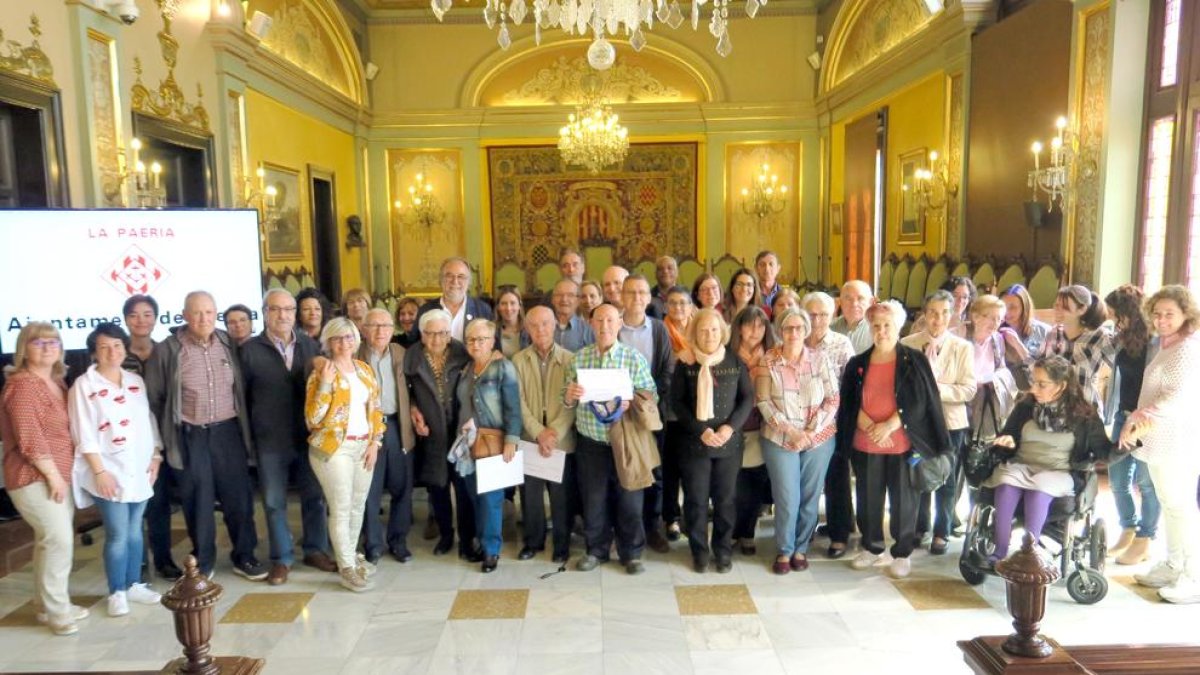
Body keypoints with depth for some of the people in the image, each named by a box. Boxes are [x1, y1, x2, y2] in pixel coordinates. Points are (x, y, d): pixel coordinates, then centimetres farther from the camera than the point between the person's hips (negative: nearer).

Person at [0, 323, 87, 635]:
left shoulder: (58, 382, 12)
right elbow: (29, 439, -20)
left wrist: (61, 475, 12)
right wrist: (53, 475, -16)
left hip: (60, 474, 9)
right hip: (34, 478, -9)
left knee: (50, 540, 15)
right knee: (59, 539, -10)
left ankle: (49, 605, 26)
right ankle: (55, 610, 2)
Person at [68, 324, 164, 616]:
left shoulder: (136, 381, 9)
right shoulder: (83, 385, -6)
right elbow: (84, 435, -9)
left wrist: (156, 456, 6)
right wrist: (99, 471, -14)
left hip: (139, 469, 5)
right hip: (110, 472, -4)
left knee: (135, 530, 11)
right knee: (118, 534, -3)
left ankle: (134, 584, 23)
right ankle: (117, 592, 11)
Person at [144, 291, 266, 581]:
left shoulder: (228, 344, 3)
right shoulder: (167, 350, -6)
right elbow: (154, 397, 1)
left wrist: (244, 425, 10)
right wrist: (167, 435, 3)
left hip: (227, 431, 2)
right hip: (190, 436, -2)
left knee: (238, 496, 7)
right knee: (198, 501, 8)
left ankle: (244, 557, 22)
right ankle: (202, 562, 24)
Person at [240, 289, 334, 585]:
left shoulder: (311, 345, 4)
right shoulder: (250, 349, -3)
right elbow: (242, 395, 1)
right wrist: (251, 434, 0)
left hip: (309, 436, 2)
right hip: (271, 440, -2)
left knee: (315, 496, 11)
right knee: (274, 502, 8)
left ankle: (315, 550, 27)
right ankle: (282, 559, 21)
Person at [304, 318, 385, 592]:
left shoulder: (365, 369, 8)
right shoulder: (322, 372, -9)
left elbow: (375, 408, 12)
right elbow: (313, 418, -15)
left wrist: (375, 442, 3)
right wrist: (325, 384, -24)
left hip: (363, 446, 6)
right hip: (334, 448, -6)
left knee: (358, 505, 15)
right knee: (341, 508, -1)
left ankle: (352, 554, 31)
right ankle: (346, 567, 10)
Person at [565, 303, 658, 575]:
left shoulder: (635, 358, -3)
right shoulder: (579, 357, 4)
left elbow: (652, 395, -5)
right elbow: (567, 401, 5)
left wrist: (633, 403, -24)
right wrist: (569, 395, -18)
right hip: (590, 442, 2)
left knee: (629, 499, 7)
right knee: (593, 500, 12)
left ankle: (632, 553, 23)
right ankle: (596, 550, 29)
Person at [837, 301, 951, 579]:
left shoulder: (914, 361, -1)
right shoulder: (857, 364, 8)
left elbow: (919, 401, -7)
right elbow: (849, 403, 5)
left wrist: (889, 425, -16)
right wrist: (868, 427, -11)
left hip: (902, 443, -3)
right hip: (865, 444, 3)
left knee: (902, 499, 4)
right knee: (868, 498, 10)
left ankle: (902, 553, 20)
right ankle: (871, 548, 27)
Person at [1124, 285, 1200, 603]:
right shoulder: (1166, 347, 16)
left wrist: (1140, 418, -27)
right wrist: (1137, 422, 10)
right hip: (1159, 441, 9)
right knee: (1169, 505, 16)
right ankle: (1173, 567, 27)